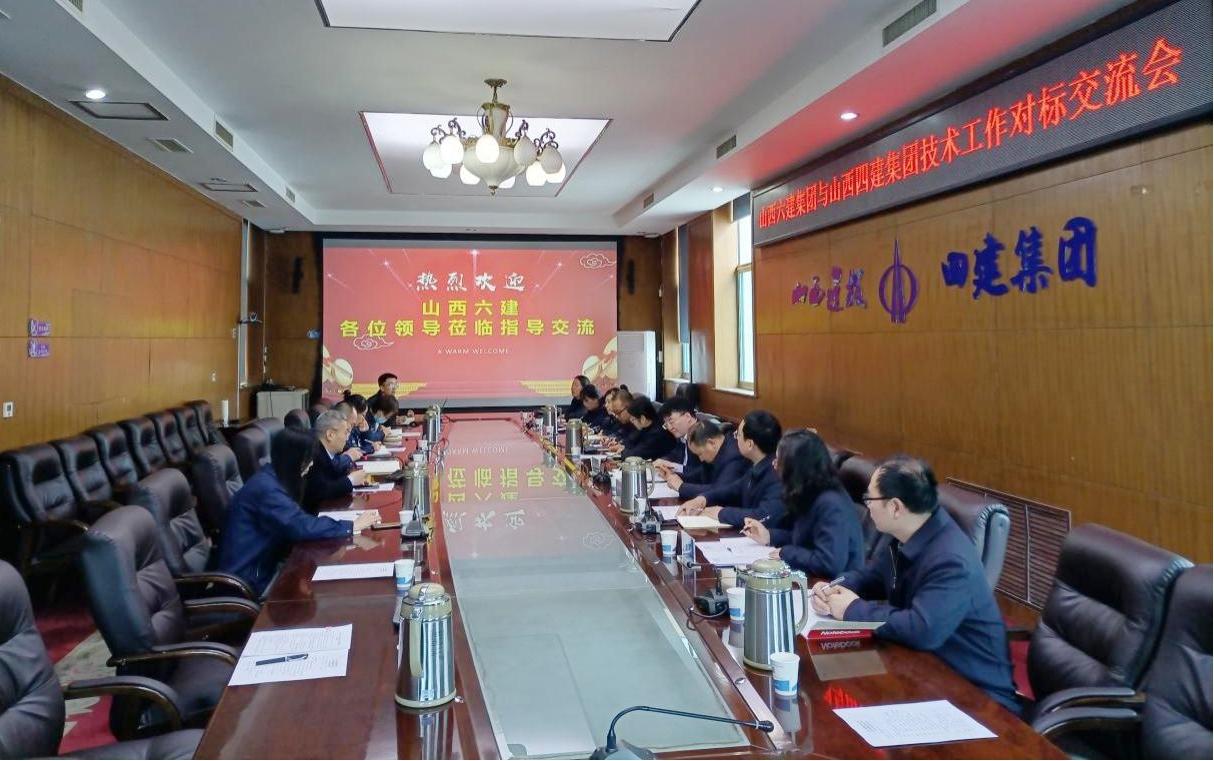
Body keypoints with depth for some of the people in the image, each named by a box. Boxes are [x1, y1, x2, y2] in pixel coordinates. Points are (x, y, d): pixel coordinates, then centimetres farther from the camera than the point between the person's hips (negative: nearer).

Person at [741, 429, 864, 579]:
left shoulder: (831, 505, -24)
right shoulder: (809, 497, 5)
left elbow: (830, 563, -30)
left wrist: (786, 553, -18)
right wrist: (769, 536, 6)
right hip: (810, 582, 8)